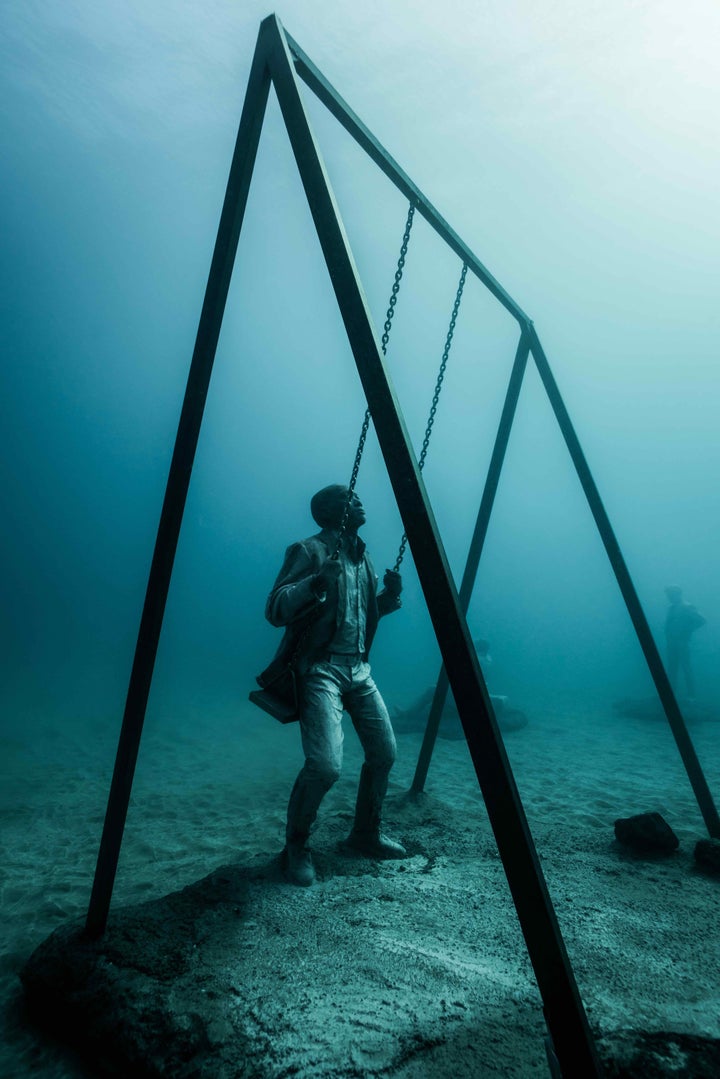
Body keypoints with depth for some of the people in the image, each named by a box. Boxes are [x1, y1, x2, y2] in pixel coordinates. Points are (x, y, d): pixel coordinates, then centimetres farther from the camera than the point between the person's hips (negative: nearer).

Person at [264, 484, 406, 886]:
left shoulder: (363, 556, 14)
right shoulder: (309, 551, -9)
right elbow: (275, 610, -16)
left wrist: (390, 596, 2)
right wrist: (317, 581, -30)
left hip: (359, 668, 8)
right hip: (320, 669, -8)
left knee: (384, 753, 8)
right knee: (325, 765, -18)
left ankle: (366, 834, 31)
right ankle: (296, 846, 9)